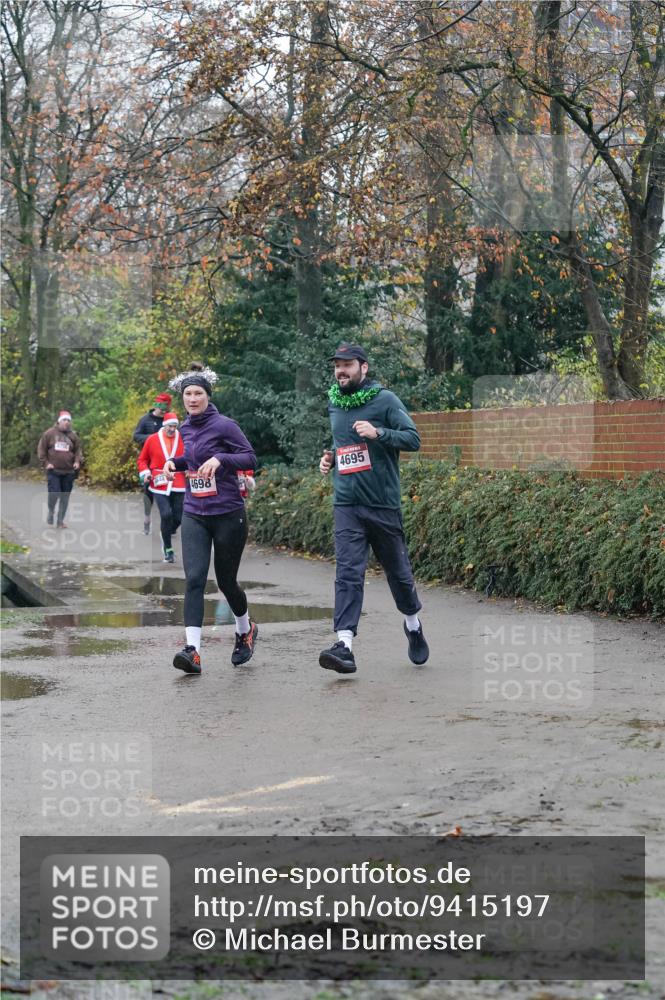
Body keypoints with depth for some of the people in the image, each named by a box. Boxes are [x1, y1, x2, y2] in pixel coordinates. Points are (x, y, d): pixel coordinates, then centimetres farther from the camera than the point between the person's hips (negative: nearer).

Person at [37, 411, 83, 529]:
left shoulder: (73, 436, 8)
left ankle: (60, 521, 13)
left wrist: (77, 461, -4)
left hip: (68, 472, 3)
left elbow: (78, 450, 14)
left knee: (65, 497, 3)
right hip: (53, 471, -3)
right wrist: (45, 463, -5)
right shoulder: (49, 434, 1)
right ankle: (51, 512, 17)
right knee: (54, 493, -13)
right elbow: (41, 449, 4)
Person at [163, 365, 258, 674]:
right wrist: (175, 462, 7)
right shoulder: (186, 428, 10)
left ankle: (245, 629, 38)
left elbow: (250, 458, -11)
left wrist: (220, 459, -25)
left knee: (226, 581, 8)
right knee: (194, 578, -12)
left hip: (228, 513, -4)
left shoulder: (224, 425, -9)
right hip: (194, 514, 4)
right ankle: (192, 650, -18)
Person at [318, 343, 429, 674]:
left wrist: (378, 432, -23)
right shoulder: (334, 405, 12)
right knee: (348, 574, -11)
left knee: (398, 570, 11)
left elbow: (413, 438, -10)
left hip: (383, 504, -3)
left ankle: (413, 626, 36)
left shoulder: (385, 400, -5)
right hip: (346, 505, 3)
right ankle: (345, 644, -19)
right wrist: (330, 458, 8)